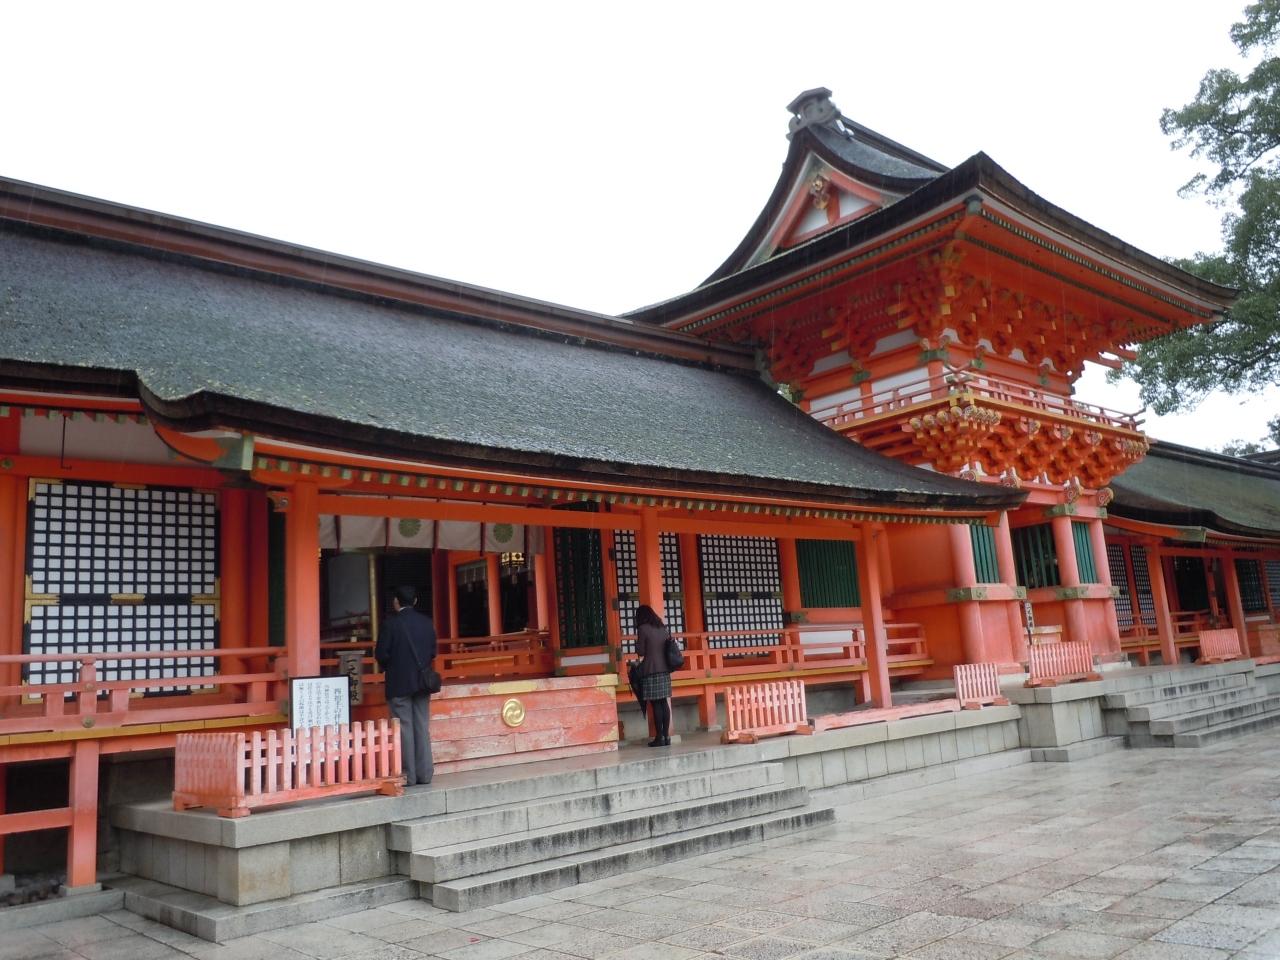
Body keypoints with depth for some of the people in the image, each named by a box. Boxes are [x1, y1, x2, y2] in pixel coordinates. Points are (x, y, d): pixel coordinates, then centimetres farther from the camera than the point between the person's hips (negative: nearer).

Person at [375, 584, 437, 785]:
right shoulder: (427, 622, 3)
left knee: (404, 729, 1)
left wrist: (387, 666, 9)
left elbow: (381, 654, -11)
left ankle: (408, 775, 3)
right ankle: (424, 773, 11)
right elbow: (433, 652, 6)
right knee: (422, 728, 9)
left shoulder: (390, 623, -11)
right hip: (422, 682, 4)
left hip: (399, 683, -4)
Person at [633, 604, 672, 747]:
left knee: (655, 704, -4)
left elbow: (640, 652, -6)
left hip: (650, 671, -6)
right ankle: (666, 736, 7)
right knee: (664, 702, 7)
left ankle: (659, 737, -4)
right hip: (665, 670, 6)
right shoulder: (664, 628, 11)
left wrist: (637, 642, 11)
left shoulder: (643, 629, -7)